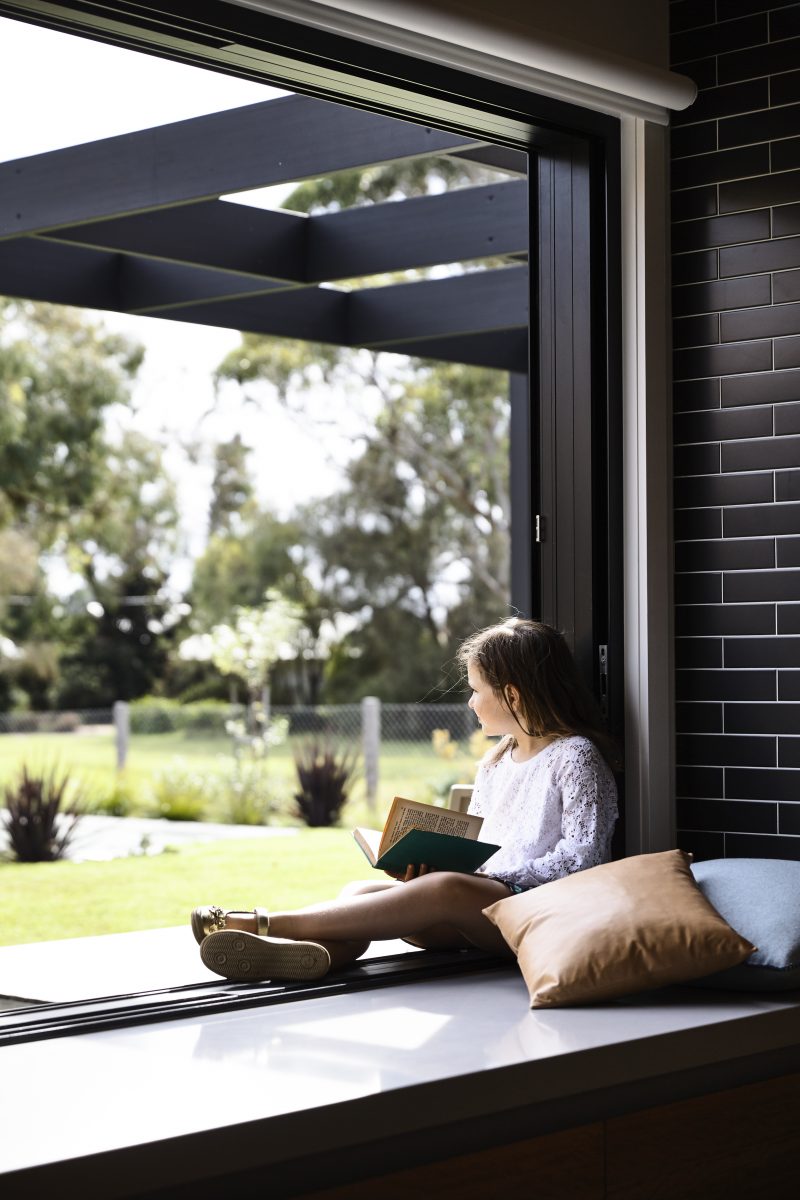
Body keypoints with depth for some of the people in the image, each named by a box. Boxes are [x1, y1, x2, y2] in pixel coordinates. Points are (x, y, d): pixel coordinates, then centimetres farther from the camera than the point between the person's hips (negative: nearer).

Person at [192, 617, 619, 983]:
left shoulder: (575, 756, 0)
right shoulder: (495, 763, 25)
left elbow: (583, 855, -10)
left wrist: (497, 876, -15)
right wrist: (431, 860, 0)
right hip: (476, 918, 8)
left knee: (448, 889, -35)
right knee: (363, 891, -16)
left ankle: (267, 924, -41)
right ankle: (302, 951, -53)